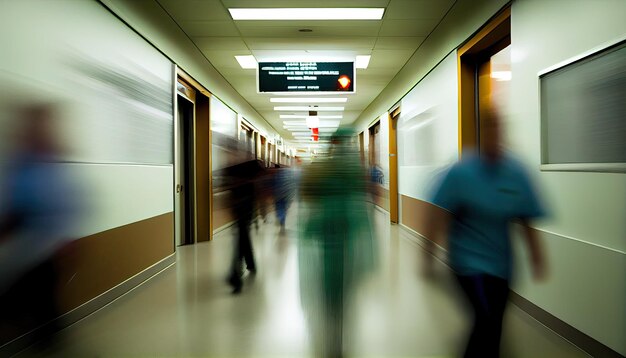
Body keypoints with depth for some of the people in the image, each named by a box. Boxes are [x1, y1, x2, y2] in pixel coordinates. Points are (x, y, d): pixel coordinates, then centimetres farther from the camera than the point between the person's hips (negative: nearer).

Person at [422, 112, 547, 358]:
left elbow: (527, 220, 5)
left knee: (492, 327, 14)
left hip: (500, 262, 5)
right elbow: (437, 216, -14)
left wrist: (537, 257, 6)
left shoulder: (516, 174, -2)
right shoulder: (462, 172, -14)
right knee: (486, 320, -13)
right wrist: (428, 255, -14)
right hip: (469, 258, -4)